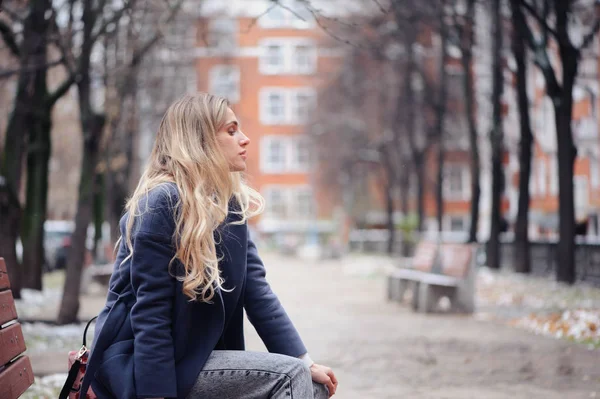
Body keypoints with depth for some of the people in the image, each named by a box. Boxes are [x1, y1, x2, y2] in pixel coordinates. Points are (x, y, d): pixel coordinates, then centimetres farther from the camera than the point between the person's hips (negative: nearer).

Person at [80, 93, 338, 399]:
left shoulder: (230, 205, 7)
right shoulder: (162, 203, -16)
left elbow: (256, 291, 1)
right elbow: (150, 313, -19)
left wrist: (305, 362, -6)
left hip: (199, 359, 8)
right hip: (140, 364, -8)